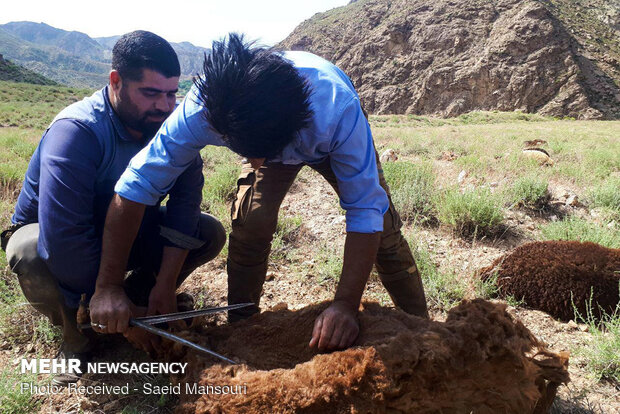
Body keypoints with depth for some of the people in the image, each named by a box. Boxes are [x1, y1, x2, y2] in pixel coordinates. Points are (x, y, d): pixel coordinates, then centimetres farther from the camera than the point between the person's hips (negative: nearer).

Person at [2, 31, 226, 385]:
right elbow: (64, 239, -38)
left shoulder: (170, 124, -16)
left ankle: (142, 295, 3)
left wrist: (165, 283, -25)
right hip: (54, 238, -4)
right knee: (32, 255, -39)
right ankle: (76, 334, -9)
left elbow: (186, 196, -20)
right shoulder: (75, 131, -32)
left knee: (211, 234, -16)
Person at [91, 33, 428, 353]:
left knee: (384, 227, -10)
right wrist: (109, 286, -33)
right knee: (250, 223, -20)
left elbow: (366, 211, -40)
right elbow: (135, 186, -33)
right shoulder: (202, 109, -40)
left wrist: (345, 305, -46)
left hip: (334, 143, -1)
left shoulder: (339, 109, -46)